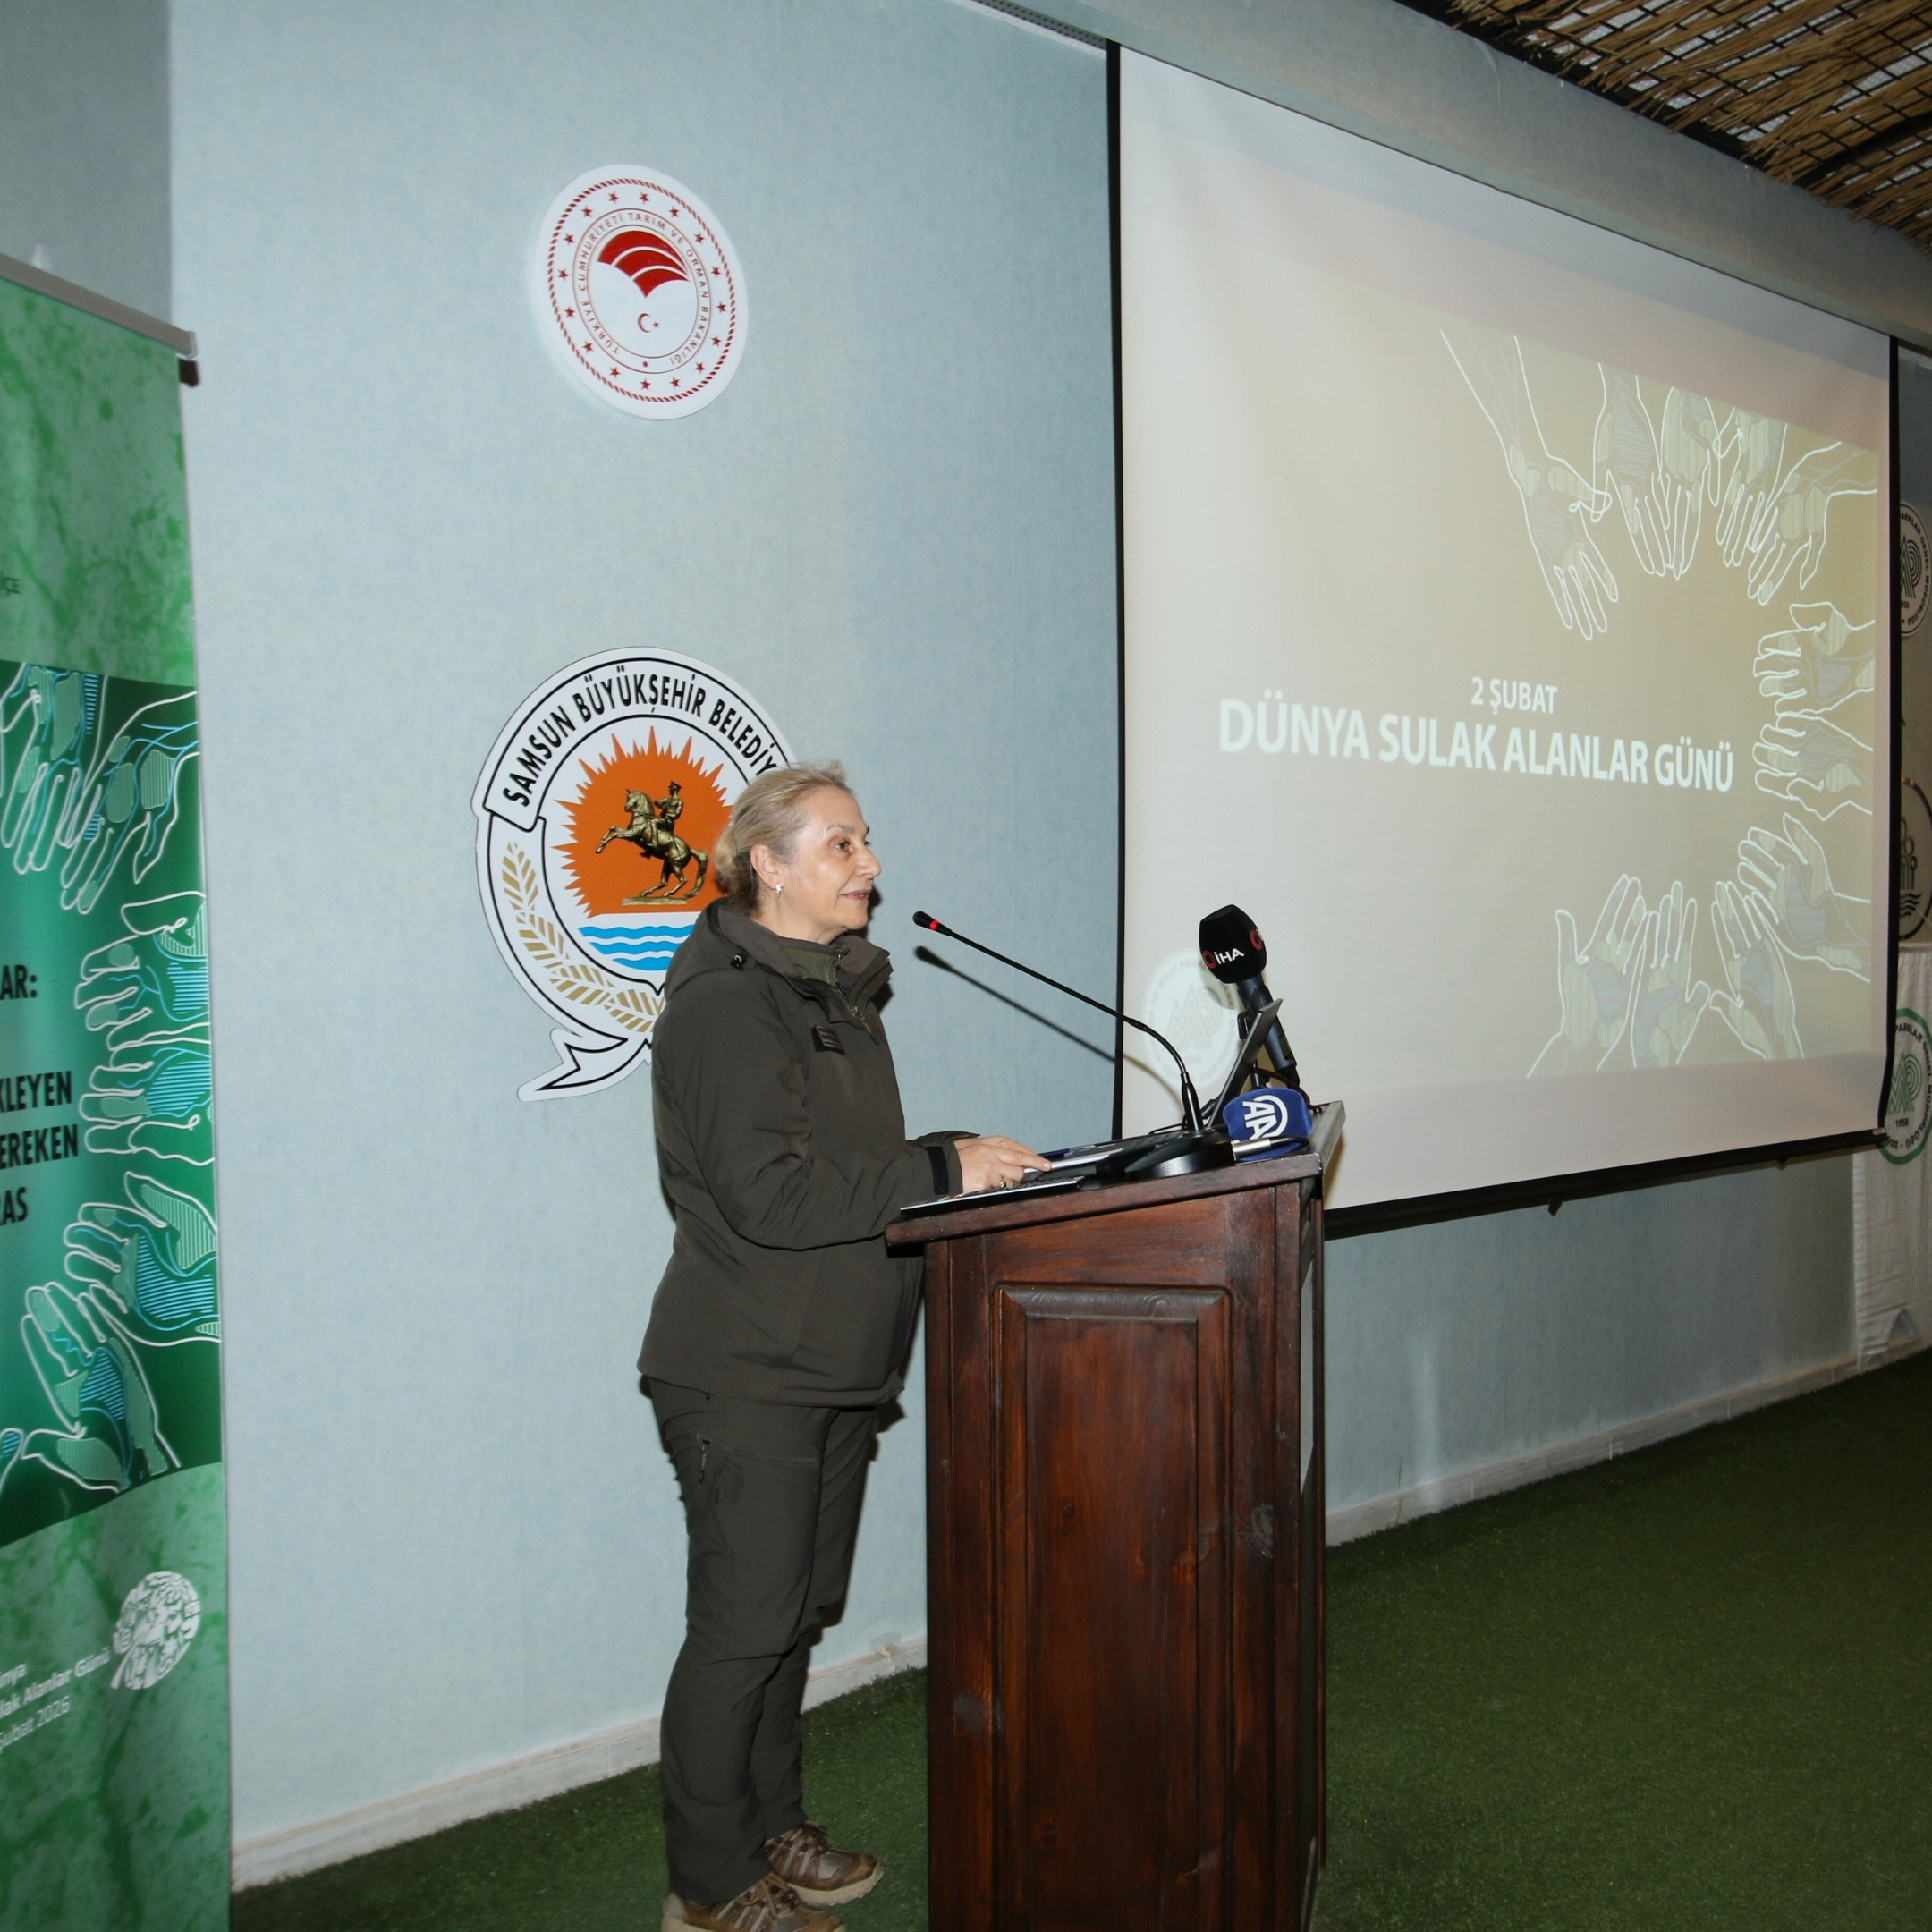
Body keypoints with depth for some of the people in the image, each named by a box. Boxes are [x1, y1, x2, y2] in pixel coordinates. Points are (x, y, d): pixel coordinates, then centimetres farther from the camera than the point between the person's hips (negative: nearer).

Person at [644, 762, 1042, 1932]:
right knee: (742, 1628, 1)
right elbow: (769, 1194, -25)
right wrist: (942, 1169, -21)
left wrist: (964, 1164, 0)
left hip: (835, 1367, 9)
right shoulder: (724, 1003, -16)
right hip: (747, 1376, -9)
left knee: (798, 1613, 18)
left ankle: (771, 1829, 35)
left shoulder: (841, 992, 14)